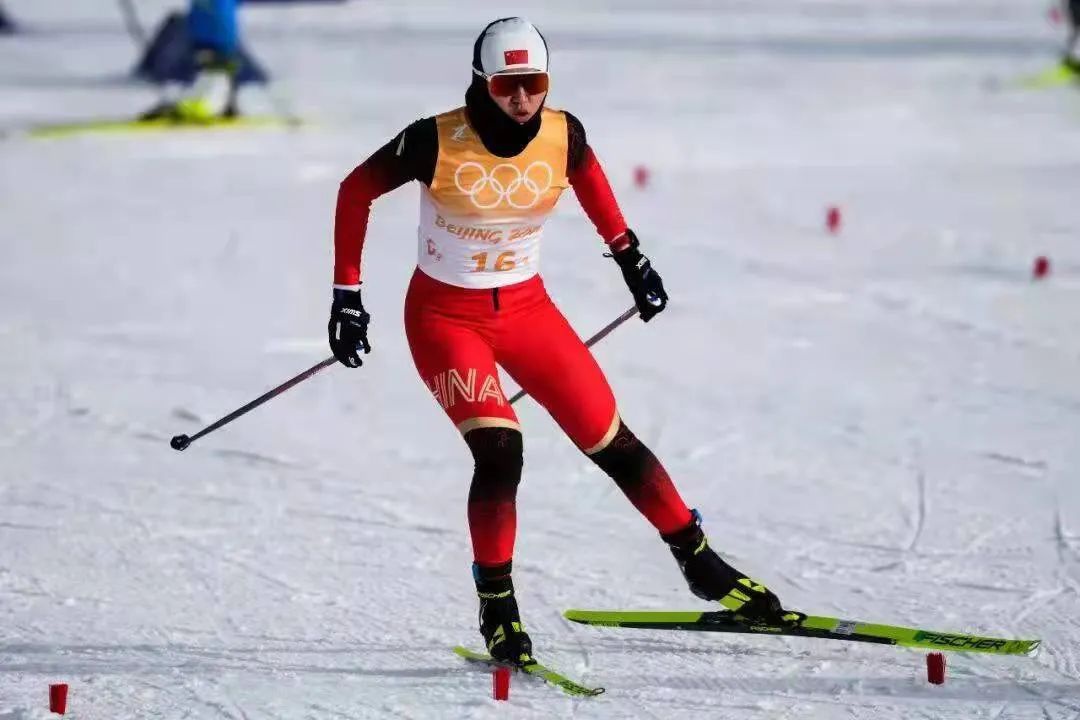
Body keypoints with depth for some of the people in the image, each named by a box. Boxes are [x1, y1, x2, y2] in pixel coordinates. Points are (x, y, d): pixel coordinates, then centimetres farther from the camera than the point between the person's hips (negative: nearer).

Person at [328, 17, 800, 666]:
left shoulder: (563, 134, -12)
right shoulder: (437, 143, -22)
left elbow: (587, 173, 14)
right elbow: (356, 192, -8)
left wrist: (629, 253, 18)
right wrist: (347, 295, -8)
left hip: (527, 308, 4)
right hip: (445, 316, -4)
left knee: (612, 443, 4)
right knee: (500, 453, -23)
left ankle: (701, 564, 22)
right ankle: (497, 608, -7)